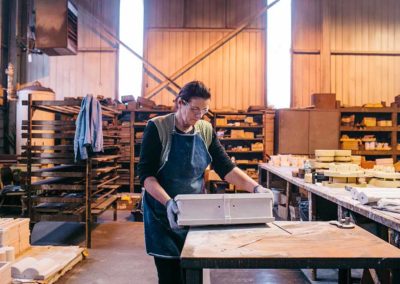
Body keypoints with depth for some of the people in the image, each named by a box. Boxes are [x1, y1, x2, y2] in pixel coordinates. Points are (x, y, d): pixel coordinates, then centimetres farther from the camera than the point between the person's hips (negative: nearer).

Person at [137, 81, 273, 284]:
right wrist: (168, 202, -30)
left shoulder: (206, 130, 3)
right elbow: (145, 173, -15)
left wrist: (255, 188, -13)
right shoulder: (157, 127, -11)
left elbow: (226, 168, 1)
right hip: (163, 212, -4)